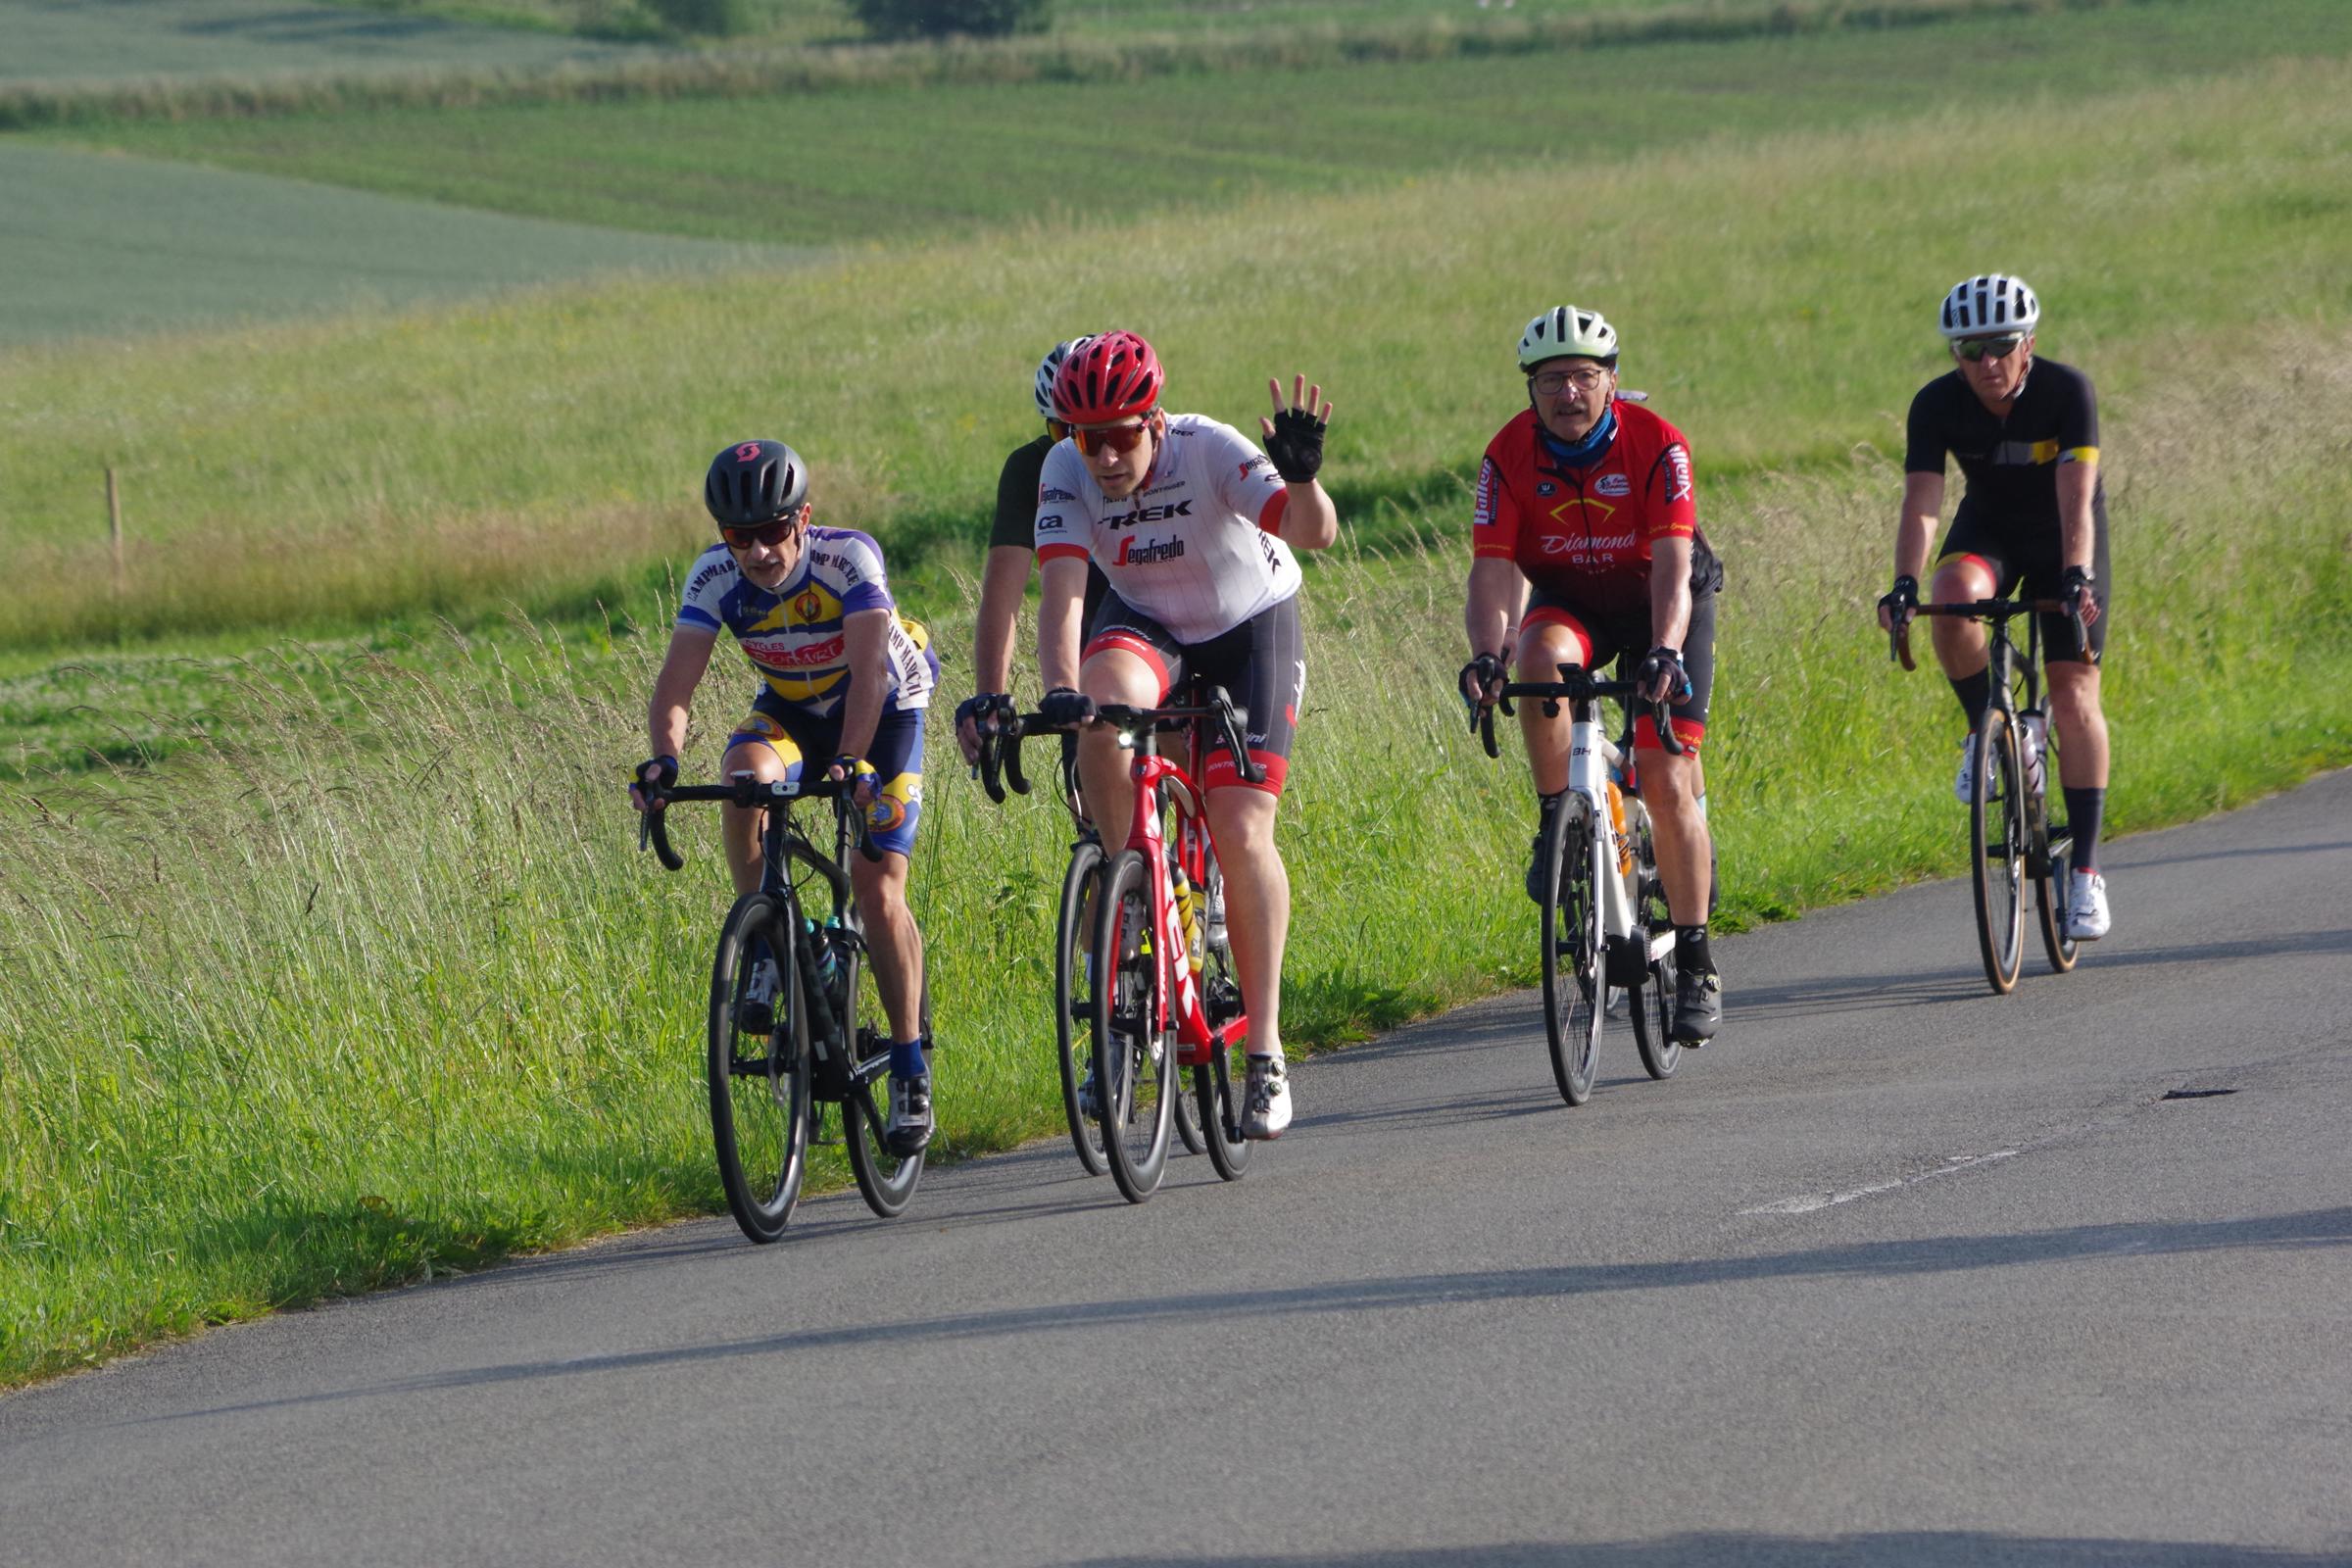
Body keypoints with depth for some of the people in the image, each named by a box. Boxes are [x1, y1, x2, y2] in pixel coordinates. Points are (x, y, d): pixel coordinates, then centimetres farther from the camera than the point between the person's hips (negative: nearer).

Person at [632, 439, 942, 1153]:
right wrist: (664, 754, -50)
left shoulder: (848, 558, -31)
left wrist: (851, 759, -57)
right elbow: (677, 678, -30)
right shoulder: (715, 577, -21)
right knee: (745, 774, -33)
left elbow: (869, 667, -42)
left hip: (884, 712, -3)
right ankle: (768, 948, -17)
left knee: (878, 889, -14)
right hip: (791, 709, 3)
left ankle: (911, 1072, -1)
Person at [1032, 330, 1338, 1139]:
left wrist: (1302, 478, -61)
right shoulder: (1066, 471, -21)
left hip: (1249, 623, -2)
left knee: (1241, 831, -14)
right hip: (1144, 621, 2)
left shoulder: (1210, 450, -29)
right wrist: (1058, 689, -47)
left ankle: (1265, 1051, -5)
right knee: (1104, 709, -34)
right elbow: (1061, 590, -30)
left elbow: (1315, 533, -39)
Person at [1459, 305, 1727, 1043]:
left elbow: (1671, 563, -33)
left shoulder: (1656, 444, -24)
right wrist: (1486, 655, -41)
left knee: (1665, 776, -12)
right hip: (1569, 601, 2)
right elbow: (1492, 568, -23)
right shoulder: (1510, 455, -17)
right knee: (1542, 656, -35)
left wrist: (1666, 652, -49)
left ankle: (1695, 967, -4)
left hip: (1661, 602, -2)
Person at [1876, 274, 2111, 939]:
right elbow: (1921, 502, -28)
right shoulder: (1938, 404, -21)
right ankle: (1985, 729, -8)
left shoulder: (2066, 391, -27)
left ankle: (2085, 869, -4)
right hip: (1988, 530, 2)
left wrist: (2077, 577, -50)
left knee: (2074, 694, -11)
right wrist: (1904, 585, -44)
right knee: (1954, 601, -34)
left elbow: (2075, 497, -35)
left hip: (2064, 539, -1)